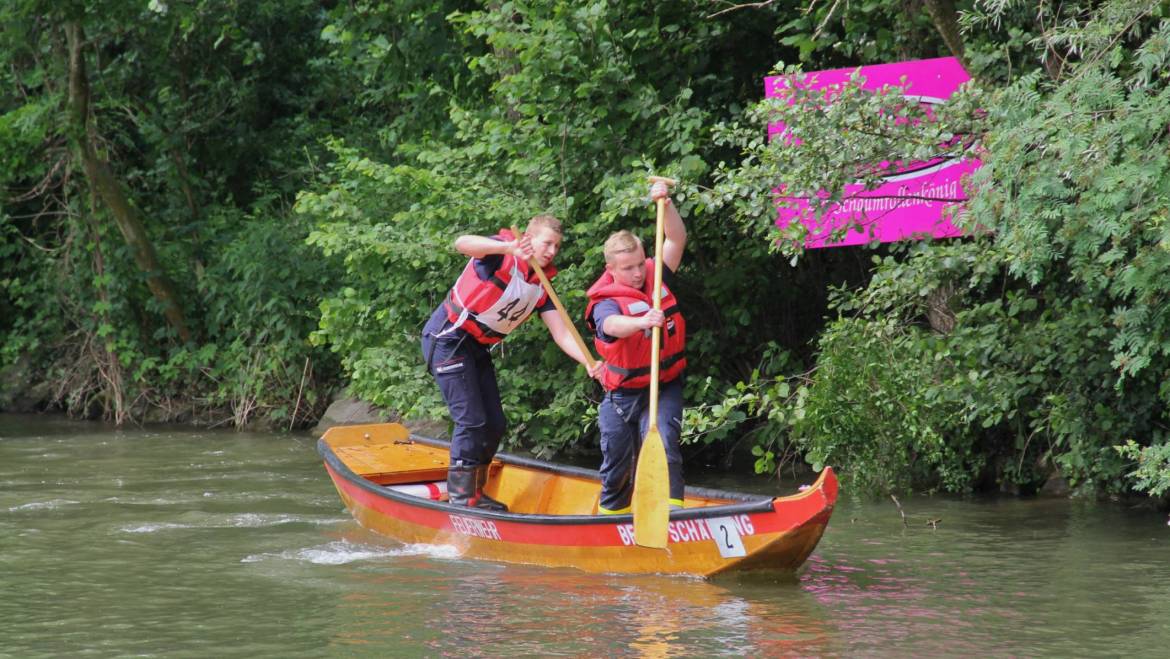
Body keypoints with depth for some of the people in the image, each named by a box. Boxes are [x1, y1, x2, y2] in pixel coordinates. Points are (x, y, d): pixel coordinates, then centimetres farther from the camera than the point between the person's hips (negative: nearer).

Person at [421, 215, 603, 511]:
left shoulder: (542, 286, 4)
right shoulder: (502, 254, -16)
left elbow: (560, 332, -3)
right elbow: (463, 243, -37)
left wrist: (589, 363, -20)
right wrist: (509, 247, -54)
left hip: (477, 348, 9)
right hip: (448, 339, -8)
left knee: (494, 425, 8)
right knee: (472, 420, -13)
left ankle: (474, 493, 22)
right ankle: (460, 497, -7)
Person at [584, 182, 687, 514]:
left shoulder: (658, 278, -1)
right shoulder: (605, 302, -16)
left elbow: (677, 239, -8)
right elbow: (612, 325, -39)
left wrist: (665, 204, -24)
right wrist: (642, 322, -59)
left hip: (663, 388, 1)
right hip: (622, 394, -1)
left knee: (663, 448, -21)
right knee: (616, 461, 13)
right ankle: (611, 511, 36)